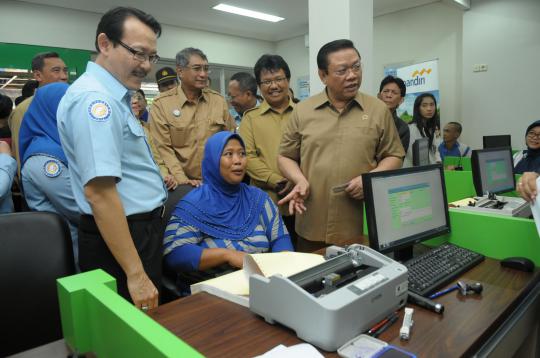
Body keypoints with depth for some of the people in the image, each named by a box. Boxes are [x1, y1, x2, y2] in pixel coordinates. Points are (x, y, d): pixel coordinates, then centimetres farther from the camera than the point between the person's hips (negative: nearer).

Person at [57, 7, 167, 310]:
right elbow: (99, 192, -29)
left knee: (145, 324, 23)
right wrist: (135, 273, -27)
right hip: (120, 238, -10)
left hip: (138, 228, 10)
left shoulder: (112, 96, 11)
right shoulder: (94, 97, -22)